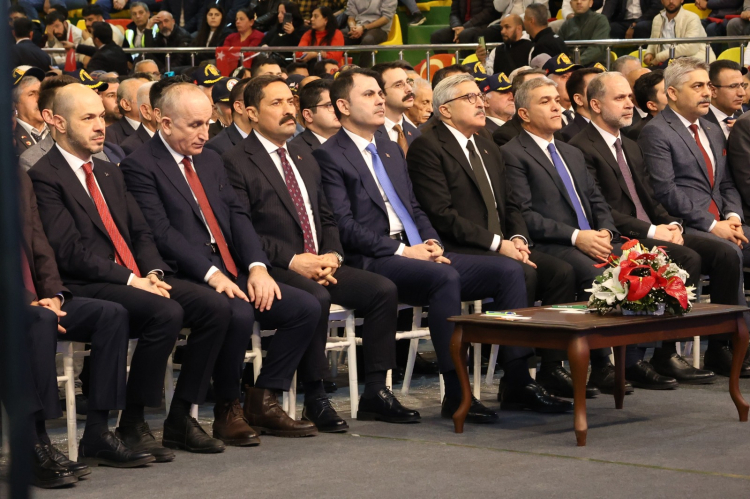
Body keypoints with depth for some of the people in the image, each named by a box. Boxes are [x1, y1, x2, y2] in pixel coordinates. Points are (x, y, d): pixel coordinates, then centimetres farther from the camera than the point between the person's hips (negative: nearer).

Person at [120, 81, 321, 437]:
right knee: (238, 314, -34)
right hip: (186, 280, -8)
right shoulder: (140, 167, -5)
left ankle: (262, 402, 0)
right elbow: (161, 233, -15)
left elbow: (237, 216, 12)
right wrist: (211, 274, -23)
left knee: (306, 308, -7)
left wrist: (257, 266, -5)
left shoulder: (210, 160, 21)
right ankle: (227, 409, -14)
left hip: (233, 273, 8)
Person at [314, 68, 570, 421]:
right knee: (445, 278, -36)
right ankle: (456, 395, -32)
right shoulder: (329, 156, -2)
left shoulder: (391, 151, 25)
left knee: (509, 270, -8)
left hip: (416, 253, 8)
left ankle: (516, 383, -10)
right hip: (374, 263, -8)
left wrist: (431, 243, 2)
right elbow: (345, 226, -11)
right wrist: (402, 251, -17)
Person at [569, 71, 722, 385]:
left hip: (652, 233, 9)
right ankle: (665, 357, -23)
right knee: (688, 259, -29)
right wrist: (651, 231, -17)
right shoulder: (581, 149, -7)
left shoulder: (631, 148, 24)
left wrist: (671, 224, 0)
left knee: (723, 253, -11)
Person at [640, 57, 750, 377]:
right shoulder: (656, 132, -3)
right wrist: (712, 225, -15)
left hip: (719, 224, 8)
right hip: (683, 227, -8)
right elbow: (666, 192, -12)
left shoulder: (713, 132, 24)